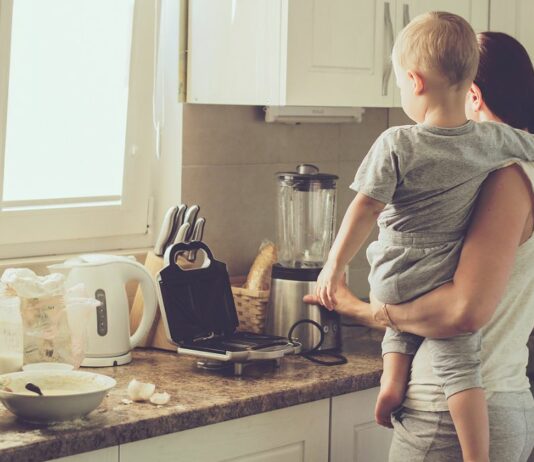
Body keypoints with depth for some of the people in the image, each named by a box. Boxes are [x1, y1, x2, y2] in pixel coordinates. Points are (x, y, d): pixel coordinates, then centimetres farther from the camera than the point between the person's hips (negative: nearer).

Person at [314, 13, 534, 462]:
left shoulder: (396, 145, -16)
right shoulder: (496, 141, -8)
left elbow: (364, 210, -15)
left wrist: (335, 265, -6)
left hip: (392, 278, 0)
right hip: (444, 281, 0)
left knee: (403, 316, 33)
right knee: (460, 365, 3)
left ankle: (393, 374, 19)